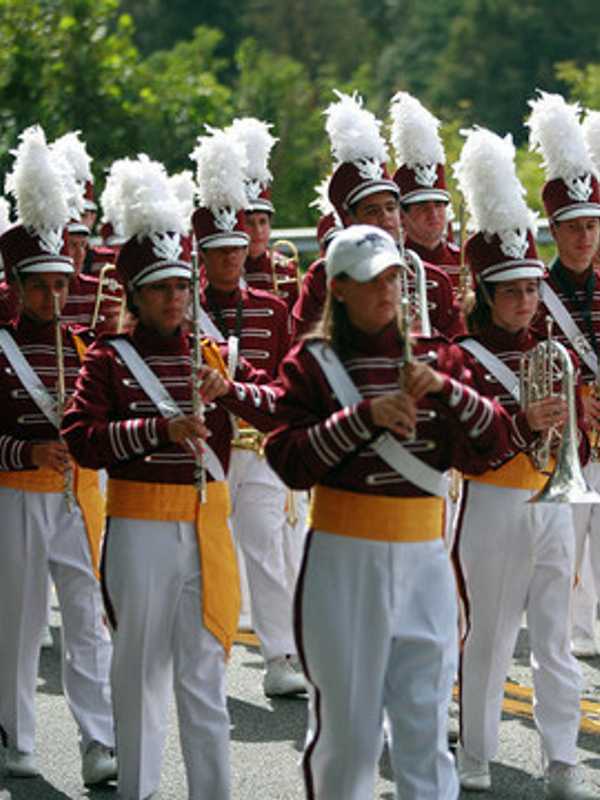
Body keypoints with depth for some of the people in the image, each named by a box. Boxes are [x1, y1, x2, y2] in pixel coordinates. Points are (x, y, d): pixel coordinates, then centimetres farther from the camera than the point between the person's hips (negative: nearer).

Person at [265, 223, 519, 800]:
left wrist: (445, 388, -12)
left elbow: (491, 444, 2)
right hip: (345, 558, -3)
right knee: (345, 716, 4)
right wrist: (365, 414, -18)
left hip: (424, 557, 3)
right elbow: (290, 461, -10)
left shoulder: (434, 356, 10)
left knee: (426, 721, 2)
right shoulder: (312, 363, 0)